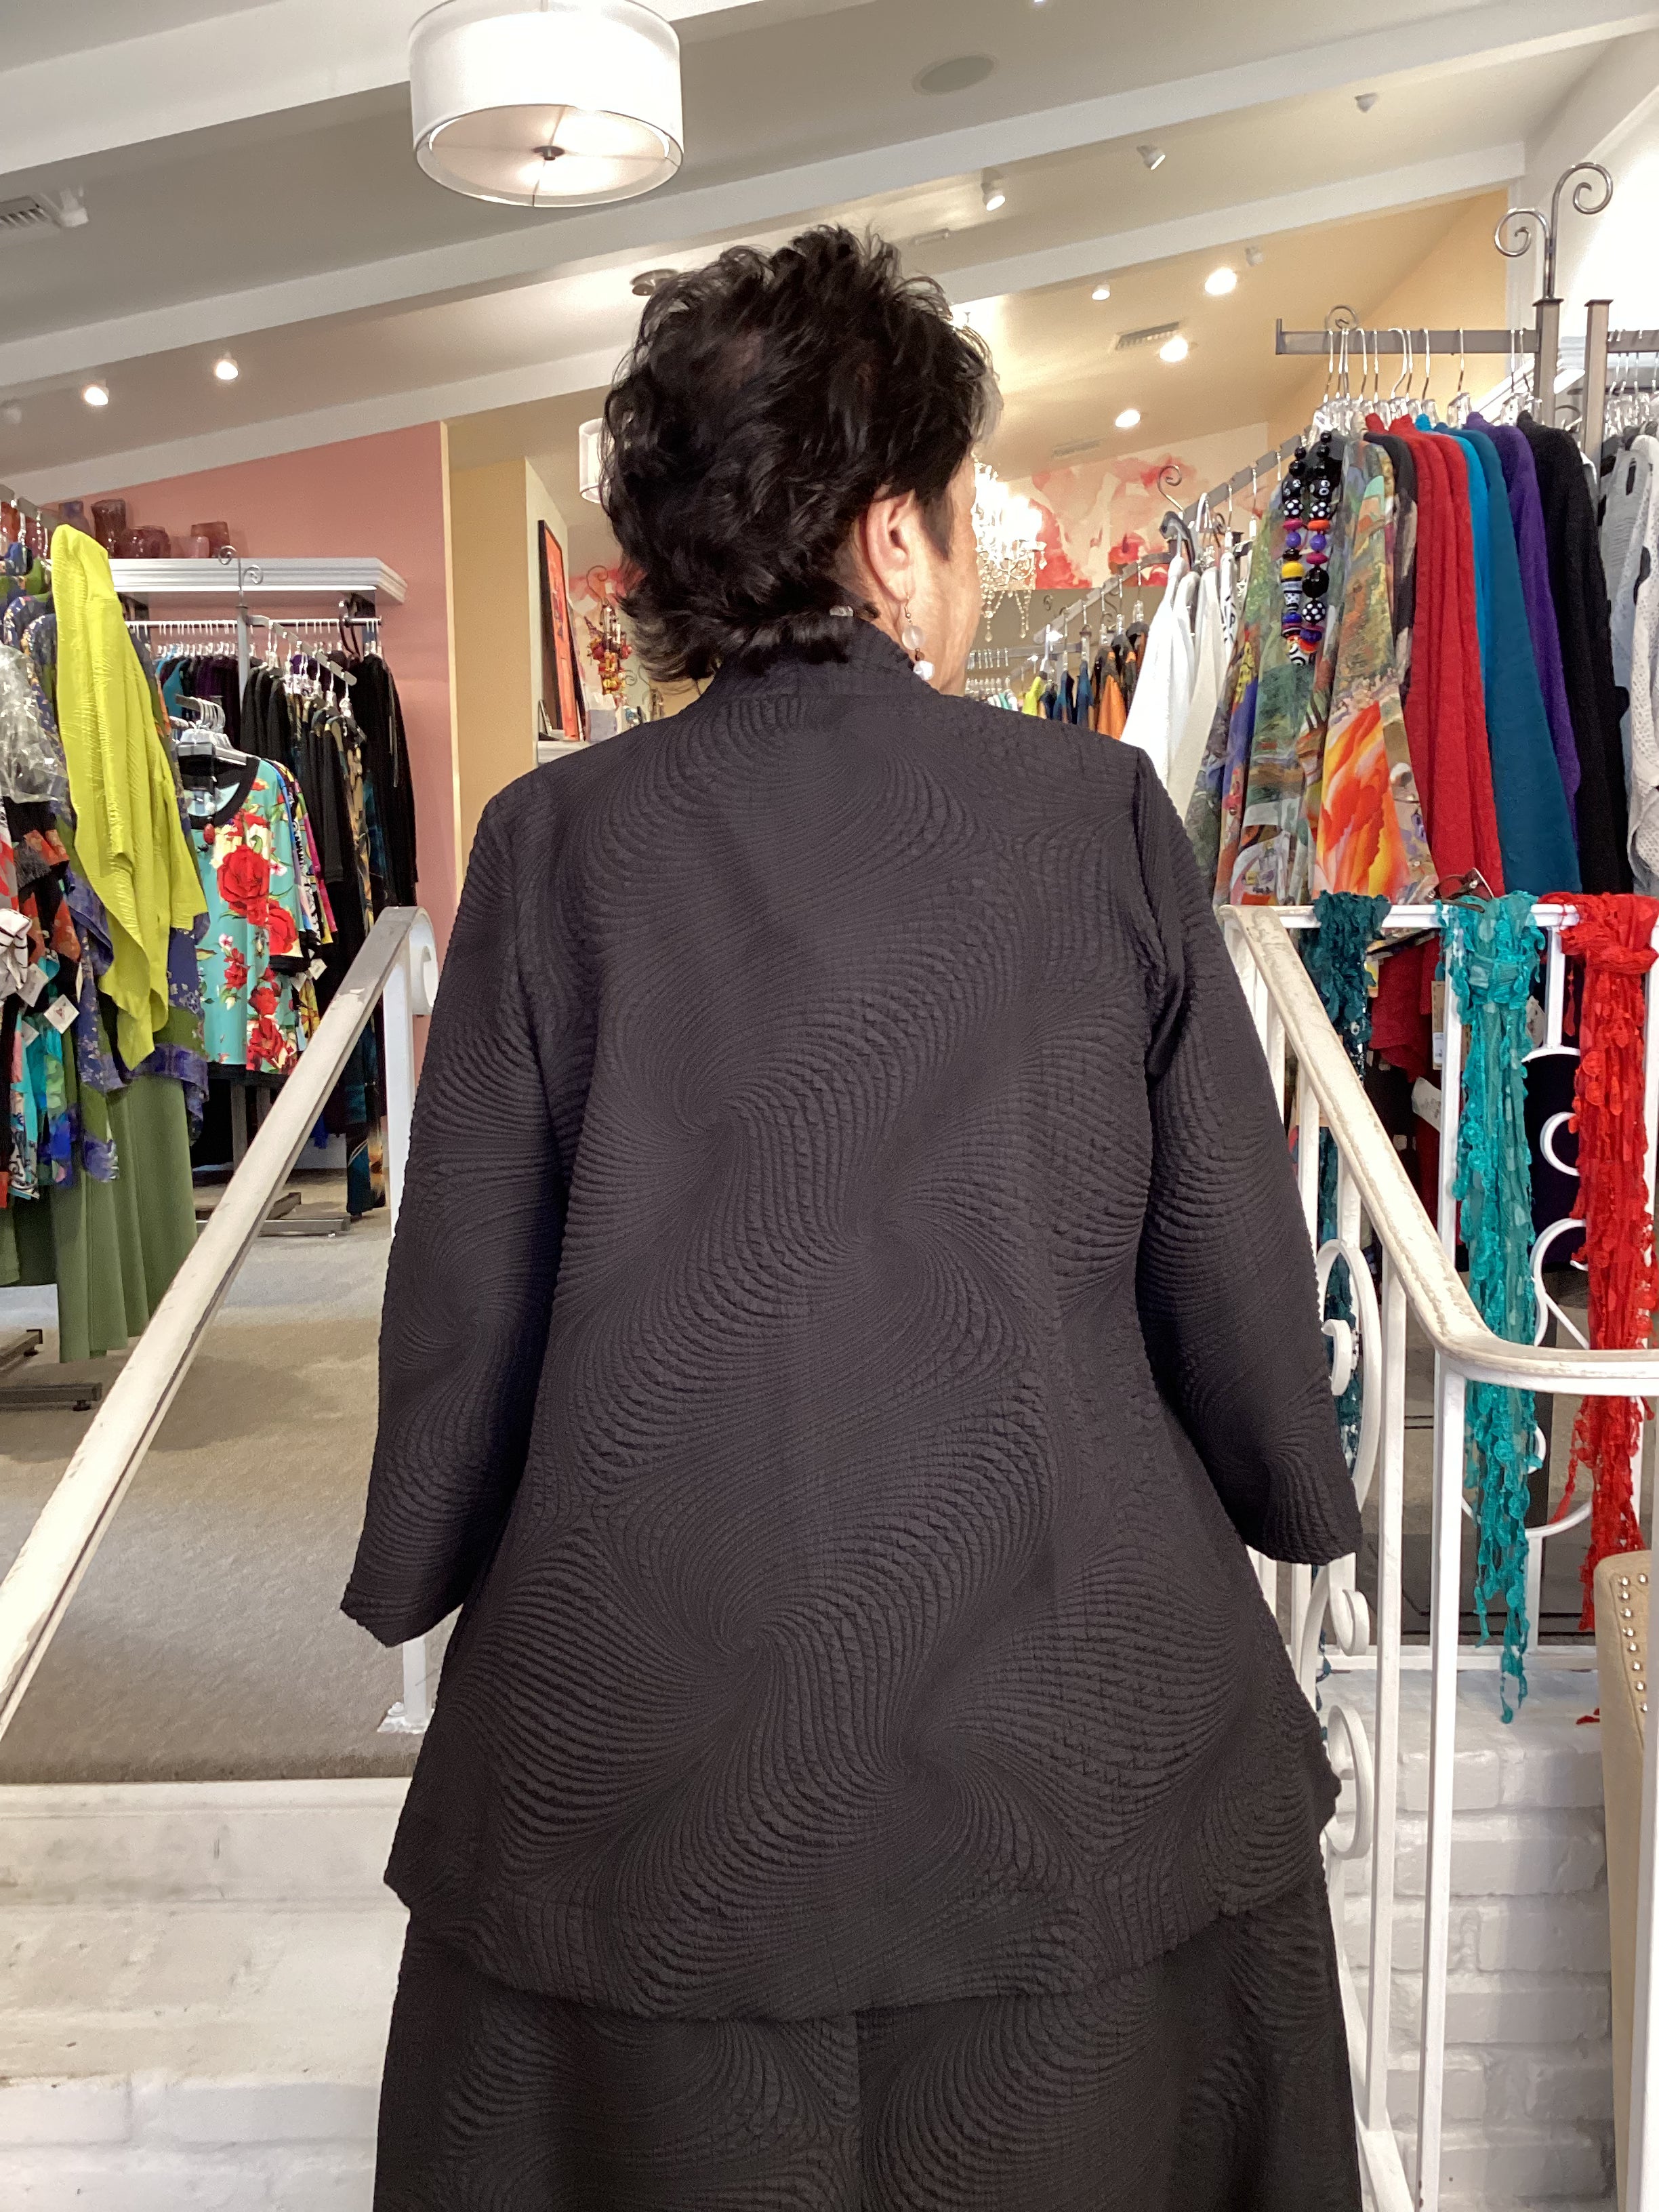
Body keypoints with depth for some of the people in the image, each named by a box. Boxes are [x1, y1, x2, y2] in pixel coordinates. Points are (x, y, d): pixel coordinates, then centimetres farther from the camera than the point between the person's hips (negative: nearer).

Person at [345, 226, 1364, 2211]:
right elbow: (1234, 1254, -2)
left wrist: (414, 1578, 14)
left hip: (651, 1741, 1)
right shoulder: (1103, 814, -7)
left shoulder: (557, 842, -7)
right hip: (1073, 1747, 1)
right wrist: (1297, 1494, 17)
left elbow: (462, 1295, -3)